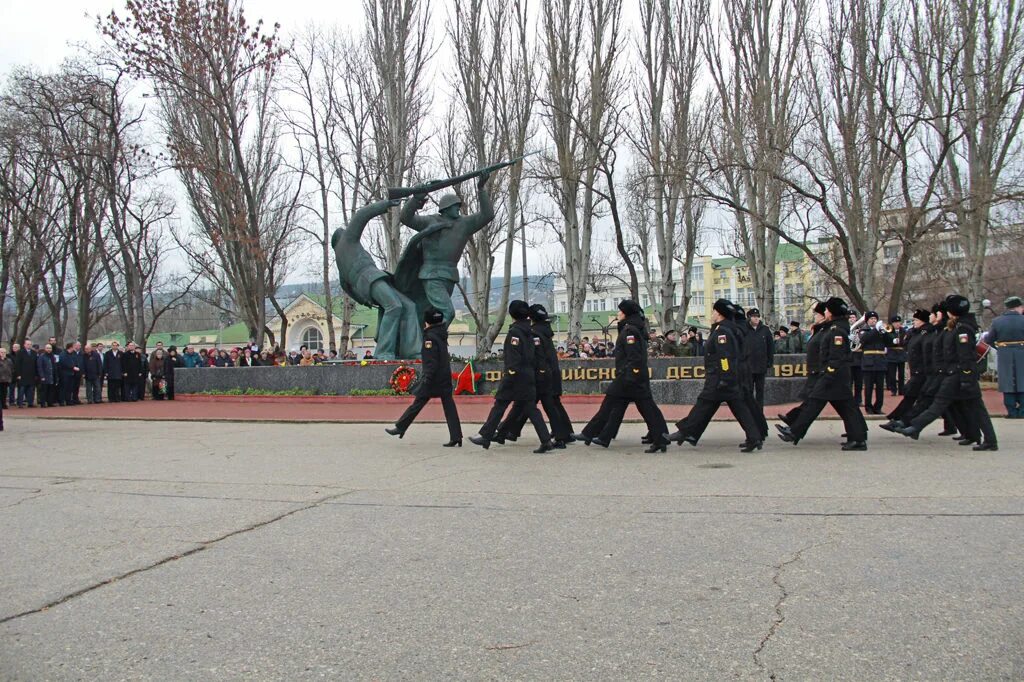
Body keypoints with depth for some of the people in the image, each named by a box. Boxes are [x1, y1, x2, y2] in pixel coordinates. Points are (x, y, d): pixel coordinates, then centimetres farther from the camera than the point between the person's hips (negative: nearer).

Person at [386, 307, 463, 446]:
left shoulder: (430, 337, -12)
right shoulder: (441, 334, 12)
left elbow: (431, 363, -19)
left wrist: (426, 381, -20)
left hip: (433, 377, -7)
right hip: (445, 377, 7)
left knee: (418, 403, 2)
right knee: (449, 405, 3)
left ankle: (400, 428, 13)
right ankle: (456, 437, 0)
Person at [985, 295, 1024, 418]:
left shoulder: (997, 321, -2)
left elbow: (989, 340, 4)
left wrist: (985, 336, 24)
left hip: (1004, 356, 1)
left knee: (1008, 384, 7)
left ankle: (1012, 411, 7)